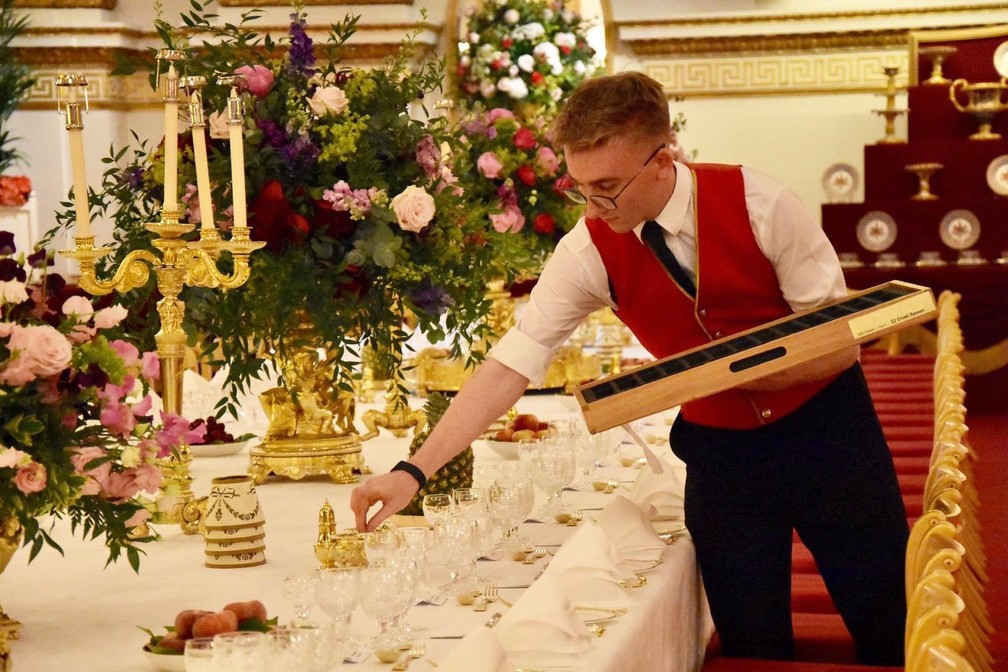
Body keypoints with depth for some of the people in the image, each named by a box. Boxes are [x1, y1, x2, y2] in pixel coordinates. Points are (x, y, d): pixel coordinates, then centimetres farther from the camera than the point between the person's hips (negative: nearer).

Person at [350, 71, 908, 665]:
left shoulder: (759, 205, -20)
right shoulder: (589, 251, -13)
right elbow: (511, 365, -14)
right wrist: (414, 471, -22)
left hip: (825, 427, -1)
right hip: (717, 446, 2)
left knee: (893, 633, 5)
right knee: (753, 646, 5)